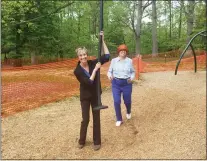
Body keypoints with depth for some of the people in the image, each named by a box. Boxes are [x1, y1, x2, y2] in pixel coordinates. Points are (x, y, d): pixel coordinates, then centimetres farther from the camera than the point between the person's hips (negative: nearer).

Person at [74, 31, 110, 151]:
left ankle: (97, 142, 22)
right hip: (85, 96, -2)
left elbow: (107, 56, -9)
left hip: (96, 95, 2)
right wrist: (95, 70, -23)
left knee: (96, 118, 8)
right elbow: (89, 82, -22)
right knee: (85, 119, 4)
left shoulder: (93, 63, -7)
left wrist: (102, 40, -13)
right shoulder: (77, 71, -15)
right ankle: (82, 141, 25)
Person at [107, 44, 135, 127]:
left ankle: (128, 112, 47)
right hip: (116, 83, 0)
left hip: (127, 83, 0)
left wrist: (131, 78, -11)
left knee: (127, 101, 10)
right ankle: (119, 119, 13)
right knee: (116, 101, -8)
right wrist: (110, 76, -18)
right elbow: (110, 71, 4)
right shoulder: (114, 60, -2)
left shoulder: (129, 61, -2)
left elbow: (133, 72, 8)